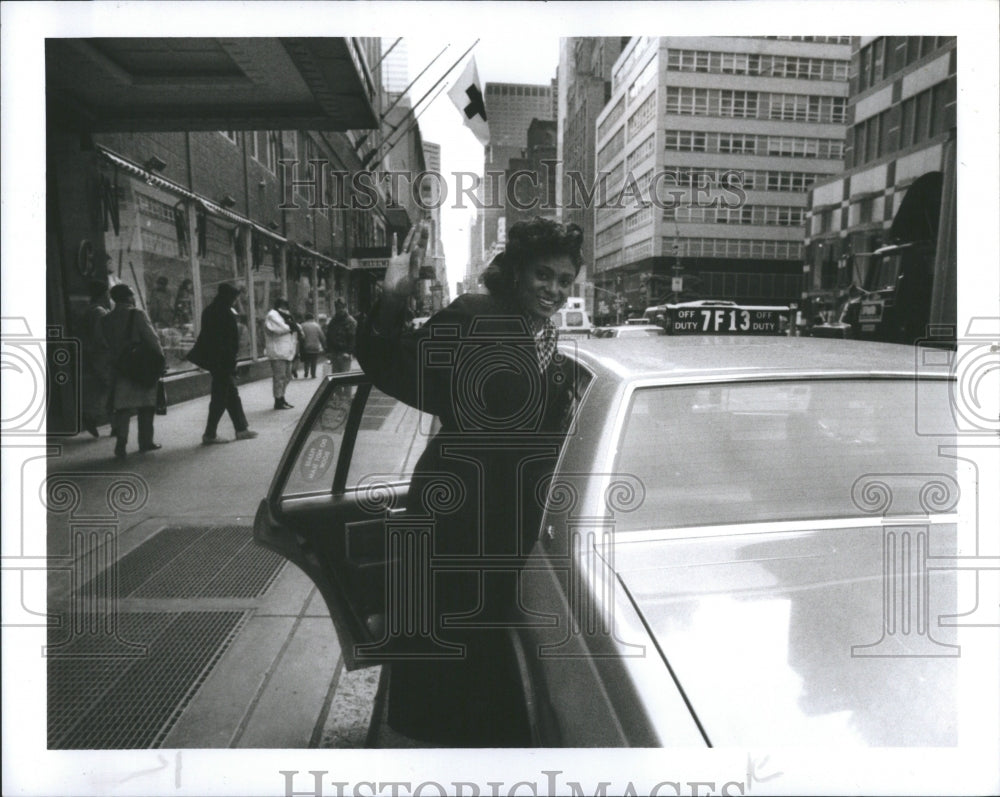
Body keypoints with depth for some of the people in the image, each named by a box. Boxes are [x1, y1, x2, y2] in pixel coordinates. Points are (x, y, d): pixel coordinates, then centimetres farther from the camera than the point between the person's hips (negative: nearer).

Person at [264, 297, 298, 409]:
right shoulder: (272, 315, -5)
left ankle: (281, 399, 21)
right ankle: (278, 401, -6)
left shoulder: (284, 315, 25)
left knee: (286, 376, 13)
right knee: (279, 377, -10)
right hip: (277, 351, -10)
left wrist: (291, 325, -6)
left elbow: (296, 328, 15)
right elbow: (280, 328, -20)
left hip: (286, 352, 10)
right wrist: (290, 326, -3)